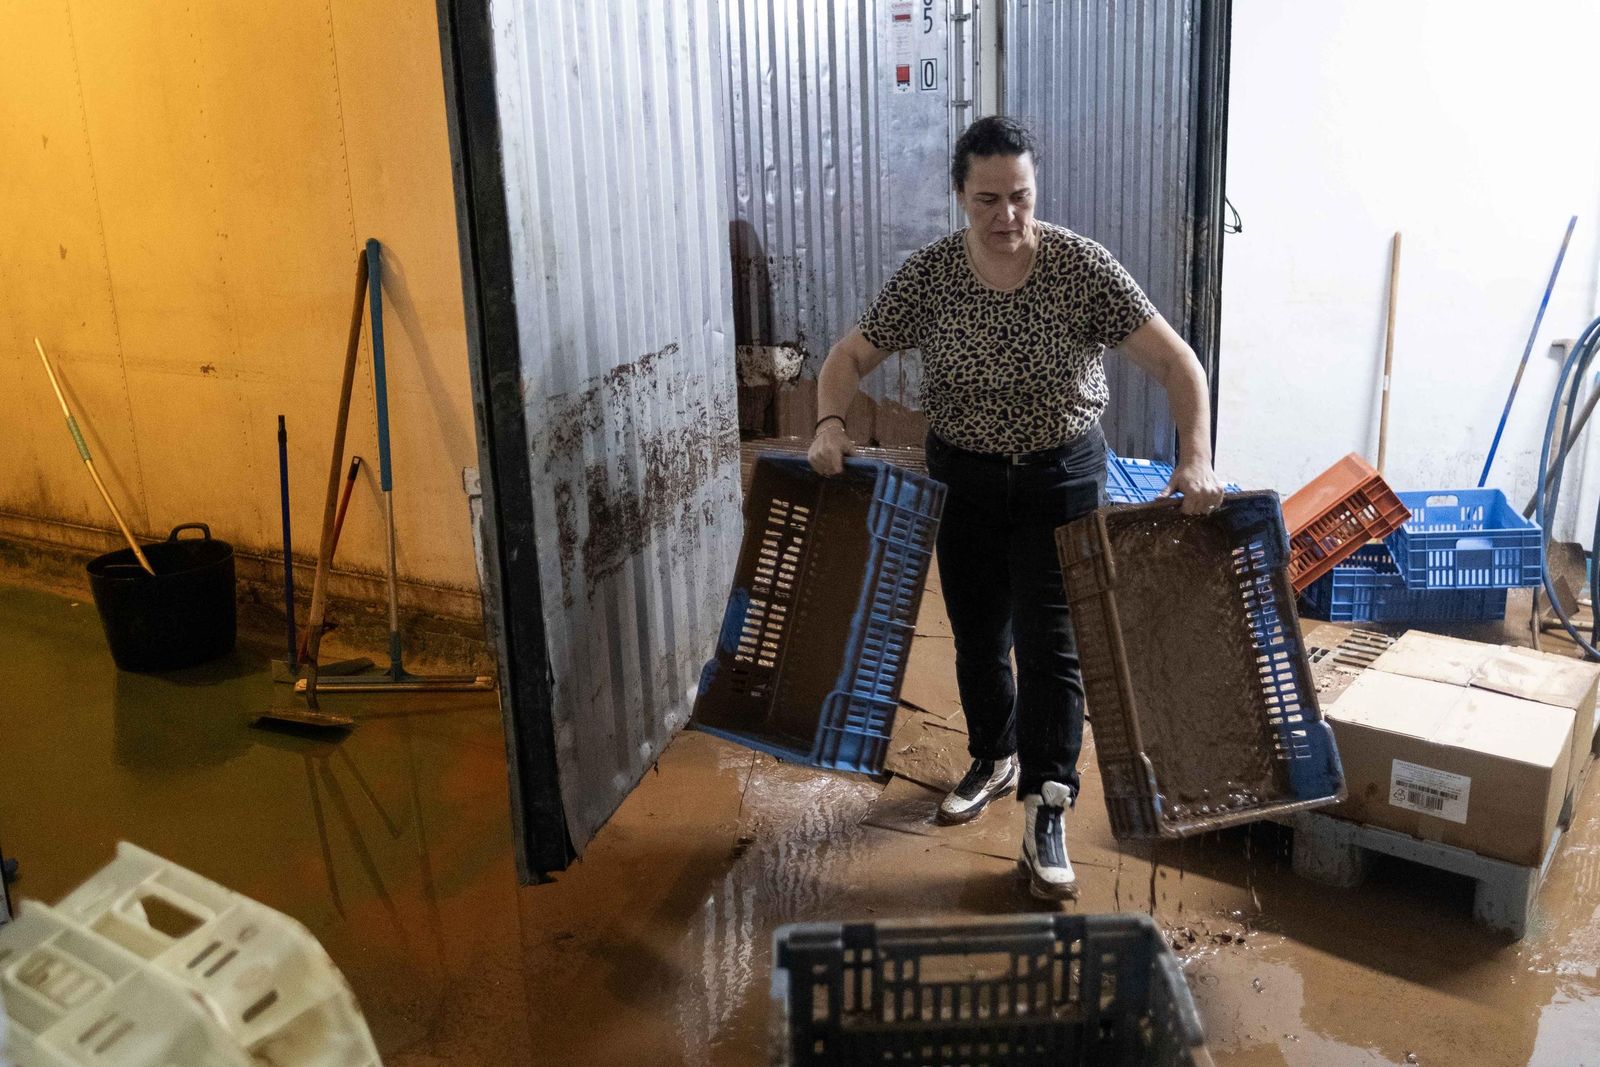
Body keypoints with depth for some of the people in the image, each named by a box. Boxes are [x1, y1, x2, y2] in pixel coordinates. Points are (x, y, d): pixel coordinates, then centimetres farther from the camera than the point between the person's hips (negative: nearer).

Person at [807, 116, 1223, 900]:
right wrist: (830, 423, -22)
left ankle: (1045, 819, 2)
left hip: (1061, 479, -2)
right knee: (977, 637, 15)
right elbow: (850, 356, -2)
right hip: (965, 480, 3)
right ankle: (994, 759, 40)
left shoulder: (1082, 267, -16)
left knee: (1049, 645, -5)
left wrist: (1195, 457, -30)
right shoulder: (927, 275, -10)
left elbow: (1177, 363, -17)